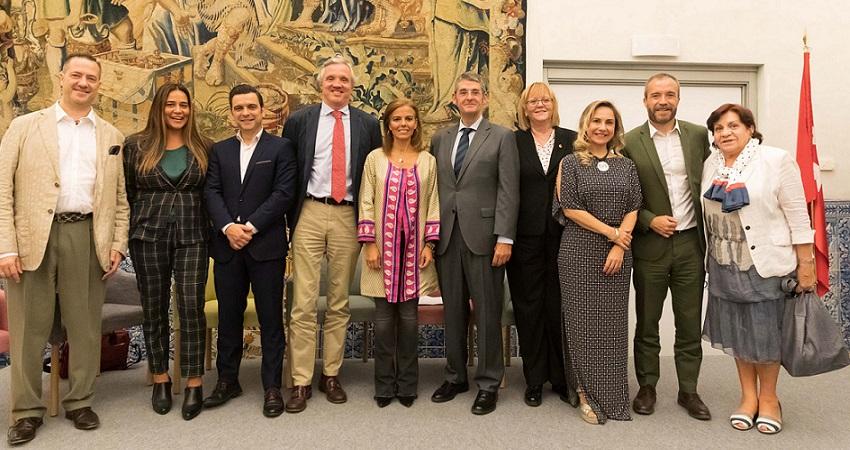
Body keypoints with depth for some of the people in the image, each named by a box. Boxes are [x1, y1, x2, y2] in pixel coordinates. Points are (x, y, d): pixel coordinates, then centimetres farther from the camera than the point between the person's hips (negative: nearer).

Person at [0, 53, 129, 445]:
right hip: (33, 237, -1)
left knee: (85, 325, 7)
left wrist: (118, 244, 3)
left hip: (87, 237, 2)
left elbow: (120, 197, 13)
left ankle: (80, 402, 22)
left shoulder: (111, 136, 13)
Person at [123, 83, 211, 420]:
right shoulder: (136, 146, 5)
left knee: (192, 307, -6)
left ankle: (194, 384, 5)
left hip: (192, 237, 0)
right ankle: (160, 380, 22)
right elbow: (126, 193, 8)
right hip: (148, 237, 1)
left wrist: (214, 230, 3)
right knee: (154, 309, 7)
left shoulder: (203, 148, 6)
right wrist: (130, 232, 5)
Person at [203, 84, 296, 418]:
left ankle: (272, 387, 11)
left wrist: (251, 227, -13)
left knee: (270, 318, 2)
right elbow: (211, 192, 4)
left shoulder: (280, 147, 3)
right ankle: (227, 380, 25)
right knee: (228, 316, 11)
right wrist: (228, 227, -12)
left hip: (266, 245, -3)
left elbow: (284, 193, -7)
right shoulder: (220, 150, 14)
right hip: (227, 245, 4)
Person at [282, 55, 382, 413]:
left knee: (339, 302, 9)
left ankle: (331, 375, 22)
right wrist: (289, 217, 4)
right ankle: (301, 381, 8)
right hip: (310, 214, -1)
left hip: (348, 217, 1)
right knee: (304, 302, -1)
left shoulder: (368, 124, 8)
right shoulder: (299, 120, 5)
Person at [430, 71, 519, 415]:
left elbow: (508, 192, -5)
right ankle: (455, 376, 25)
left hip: (483, 236, -4)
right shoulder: (440, 139, 14)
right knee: (453, 311, 11)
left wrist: (504, 238, -12)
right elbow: (434, 188, 12)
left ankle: (488, 384, 14)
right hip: (447, 236, 4)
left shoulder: (502, 137, 1)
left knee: (487, 313, 2)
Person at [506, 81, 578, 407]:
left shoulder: (571, 140, 6)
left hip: (562, 235, 0)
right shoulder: (513, 142, 4)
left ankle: (563, 379, 19)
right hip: (525, 237, 0)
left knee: (560, 306, 5)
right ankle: (534, 380, 19)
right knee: (528, 308, 6)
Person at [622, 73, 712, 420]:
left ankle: (688, 390, 22)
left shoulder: (698, 135, 4)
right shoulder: (630, 143, -4)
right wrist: (650, 220, -13)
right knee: (647, 323, 9)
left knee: (690, 322, 9)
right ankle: (647, 386, 23)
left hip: (690, 242, 2)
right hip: (650, 245, -2)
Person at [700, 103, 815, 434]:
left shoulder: (776, 160, -9)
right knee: (737, 332, 12)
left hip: (766, 263, -4)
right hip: (725, 266, 4)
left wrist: (806, 263, -10)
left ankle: (768, 398, 25)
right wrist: (709, 259, 9)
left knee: (765, 331, 6)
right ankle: (748, 396, 27)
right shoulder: (709, 166, 4)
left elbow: (797, 215, -9)